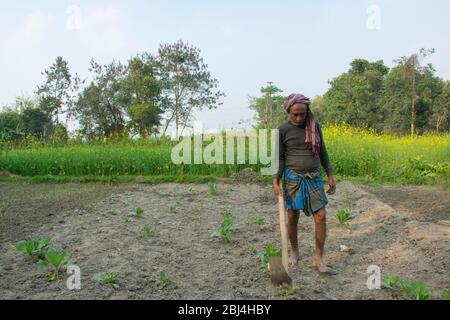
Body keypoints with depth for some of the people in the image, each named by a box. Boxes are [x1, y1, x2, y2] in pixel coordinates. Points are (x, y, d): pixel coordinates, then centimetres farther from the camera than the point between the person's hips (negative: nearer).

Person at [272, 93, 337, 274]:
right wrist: (276, 181, -13)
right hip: (293, 178, -2)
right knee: (292, 218, 7)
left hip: (314, 178, 2)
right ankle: (294, 252, 29)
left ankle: (319, 260, 6)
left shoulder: (315, 126, 4)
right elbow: (280, 158, -3)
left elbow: (322, 152, 11)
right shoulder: (283, 130, -5)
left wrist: (330, 176, 7)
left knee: (321, 217, -5)